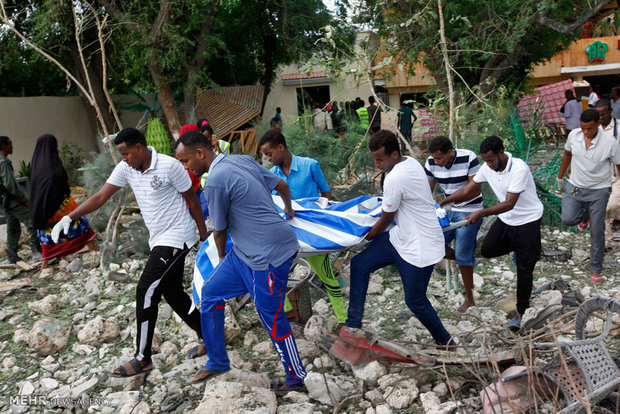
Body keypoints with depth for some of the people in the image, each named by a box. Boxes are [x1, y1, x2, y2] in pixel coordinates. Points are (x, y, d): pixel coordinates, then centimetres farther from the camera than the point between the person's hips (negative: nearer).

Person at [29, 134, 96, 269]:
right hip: (59, 200, -5)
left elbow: (34, 183, 10)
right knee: (76, 218, 11)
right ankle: (90, 245, 18)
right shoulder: (54, 160, -12)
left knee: (46, 230, 10)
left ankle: (45, 261, 9)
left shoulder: (36, 162, 6)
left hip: (41, 202, 6)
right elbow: (64, 180, -15)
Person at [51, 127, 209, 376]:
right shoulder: (126, 169, 2)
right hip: (159, 240, 8)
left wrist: (205, 237, -5)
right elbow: (100, 197, 0)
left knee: (146, 292, -10)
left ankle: (142, 359, 1)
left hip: (176, 237, -8)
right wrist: (69, 217, -11)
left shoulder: (169, 166, -17)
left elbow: (192, 201, -9)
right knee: (173, 293, 13)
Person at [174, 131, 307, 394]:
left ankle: (296, 380, 22)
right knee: (210, 292, 16)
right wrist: (288, 209, 38)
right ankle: (217, 362, 29)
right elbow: (282, 186, 17)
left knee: (273, 322, 2)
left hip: (268, 256, -10)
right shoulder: (242, 159, 6)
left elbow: (219, 230, -5)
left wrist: (222, 256, 16)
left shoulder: (215, 180, -18)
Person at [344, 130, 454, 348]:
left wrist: (366, 237, 4)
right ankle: (353, 324, 13)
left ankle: (445, 342, 31)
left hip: (419, 248, -10)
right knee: (359, 264, 5)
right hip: (402, 236, 10)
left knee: (415, 301, 7)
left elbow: (386, 219, -13)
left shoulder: (395, 179, -27)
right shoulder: (411, 162, 1)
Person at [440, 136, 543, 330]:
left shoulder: (519, 168, -29)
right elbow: (468, 190, 2)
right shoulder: (487, 168, -8)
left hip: (528, 220, -6)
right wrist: (443, 202, -5)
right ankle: (517, 248, 25)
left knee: (524, 270, -2)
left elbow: (509, 203, -33)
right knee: (487, 249, -5)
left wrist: (482, 213, -43)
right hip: (506, 219, 6)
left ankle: (520, 312, 13)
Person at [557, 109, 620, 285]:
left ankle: (595, 270, 17)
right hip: (575, 187, 3)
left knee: (597, 232, 1)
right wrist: (560, 176, 21)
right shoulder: (573, 135, -8)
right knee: (568, 219, -17)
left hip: (598, 191, -3)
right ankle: (586, 213, 21)